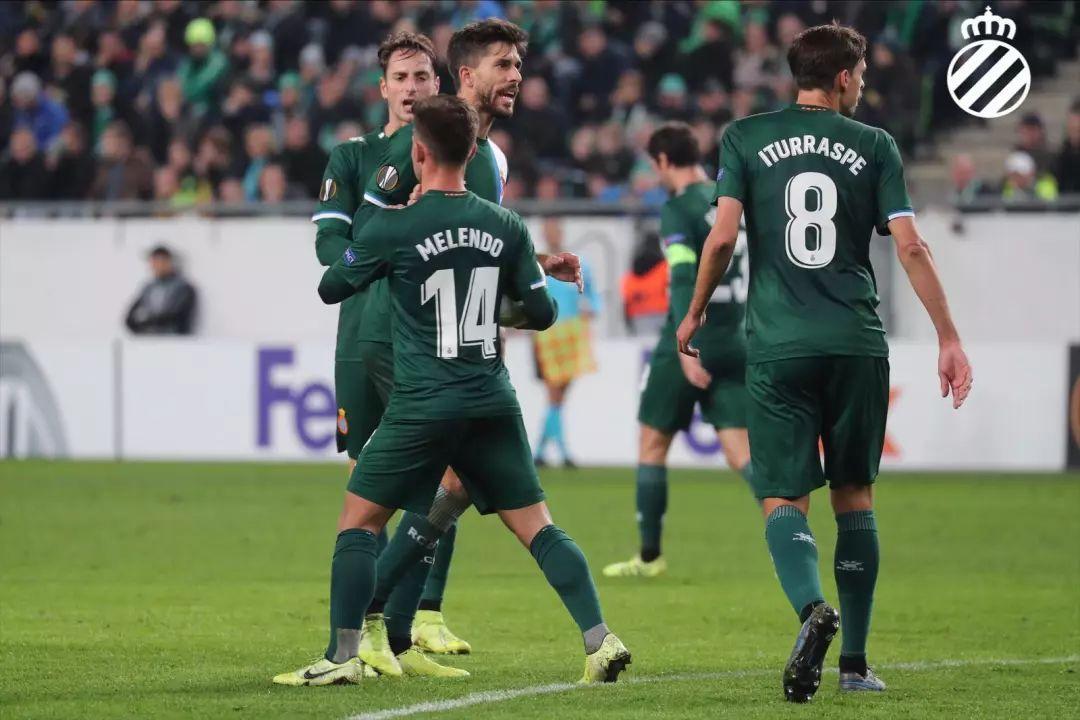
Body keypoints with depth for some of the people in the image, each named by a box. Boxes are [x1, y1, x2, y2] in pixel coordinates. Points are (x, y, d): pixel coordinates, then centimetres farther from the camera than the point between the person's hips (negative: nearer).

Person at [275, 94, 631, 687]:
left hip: (421, 408, -4)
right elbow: (541, 313, 10)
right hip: (493, 404, 4)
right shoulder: (506, 227, 3)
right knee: (537, 527, 7)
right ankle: (600, 640, -2)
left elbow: (331, 288, 4)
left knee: (358, 522, 6)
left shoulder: (391, 228, -9)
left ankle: (344, 656, 1)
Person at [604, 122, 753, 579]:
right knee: (740, 450, 2)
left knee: (652, 442, 9)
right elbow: (748, 271, 20)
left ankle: (649, 556, 14)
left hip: (690, 345, -6)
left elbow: (683, 278, -21)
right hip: (733, 343, 6)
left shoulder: (678, 208, -10)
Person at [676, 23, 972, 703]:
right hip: (858, 343, 1)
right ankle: (855, 661, 14)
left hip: (778, 346, -1)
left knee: (785, 500, -2)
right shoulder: (874, 145, 6)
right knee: (855, 497, 13)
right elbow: (911, 245, 0)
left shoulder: (746, 138, 5)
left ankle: (813, 607, -32)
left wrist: (694, 314, 12)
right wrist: (949, 338, 5)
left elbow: (722, 237, -3)